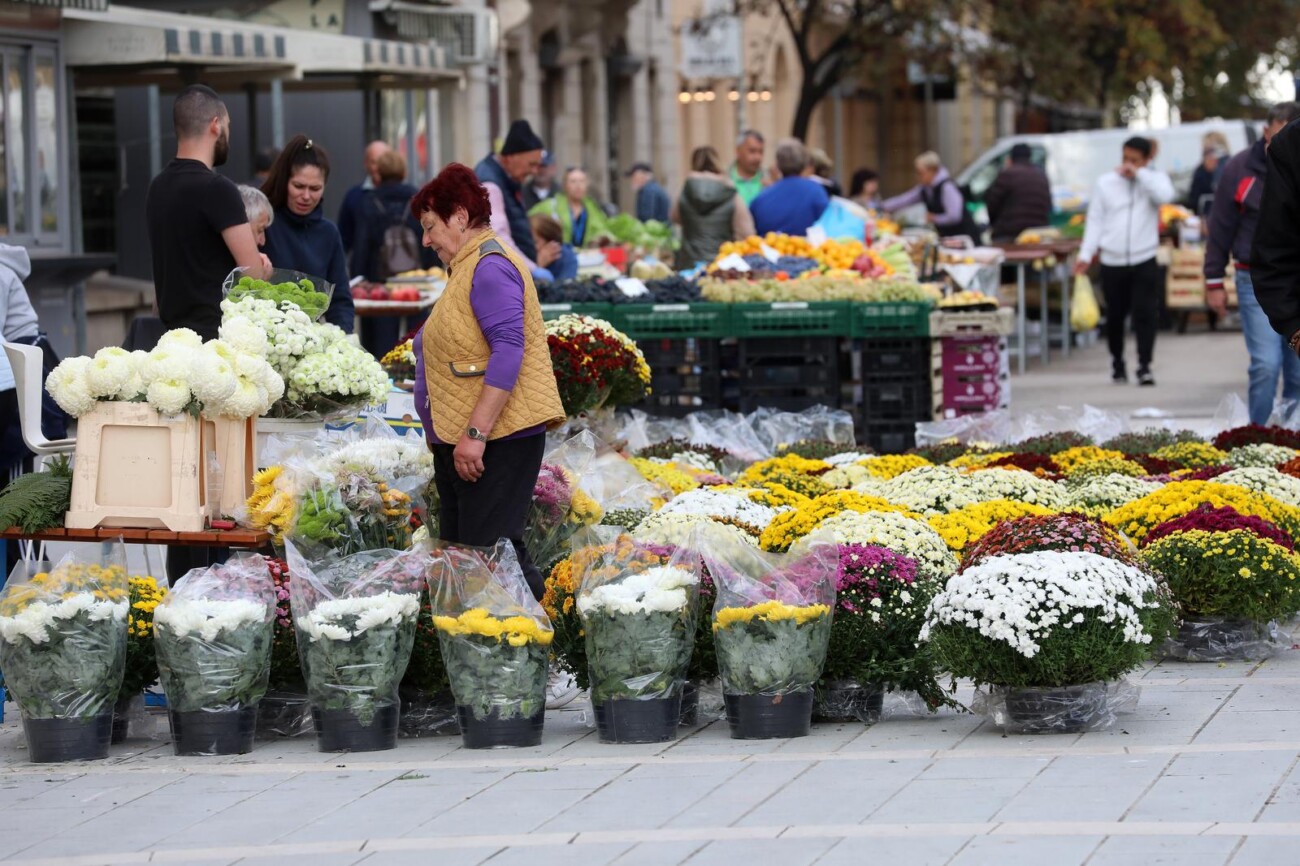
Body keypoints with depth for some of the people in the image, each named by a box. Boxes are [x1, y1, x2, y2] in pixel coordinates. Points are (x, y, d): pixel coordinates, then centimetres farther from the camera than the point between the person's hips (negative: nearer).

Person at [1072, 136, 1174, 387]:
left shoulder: (1154, 180, 4)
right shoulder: (1106, 183, 6)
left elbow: (1165, 195, -19)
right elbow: (1095, 221, 7)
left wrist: (1139, 173, -15)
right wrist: (1086, 254, -1)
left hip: (1144, 260, -2)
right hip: (1112, 262, 2)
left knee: (1145, 314, -9)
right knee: (1115, 316, 9)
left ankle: (1144, 366, -6)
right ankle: (1117, 362, 26)